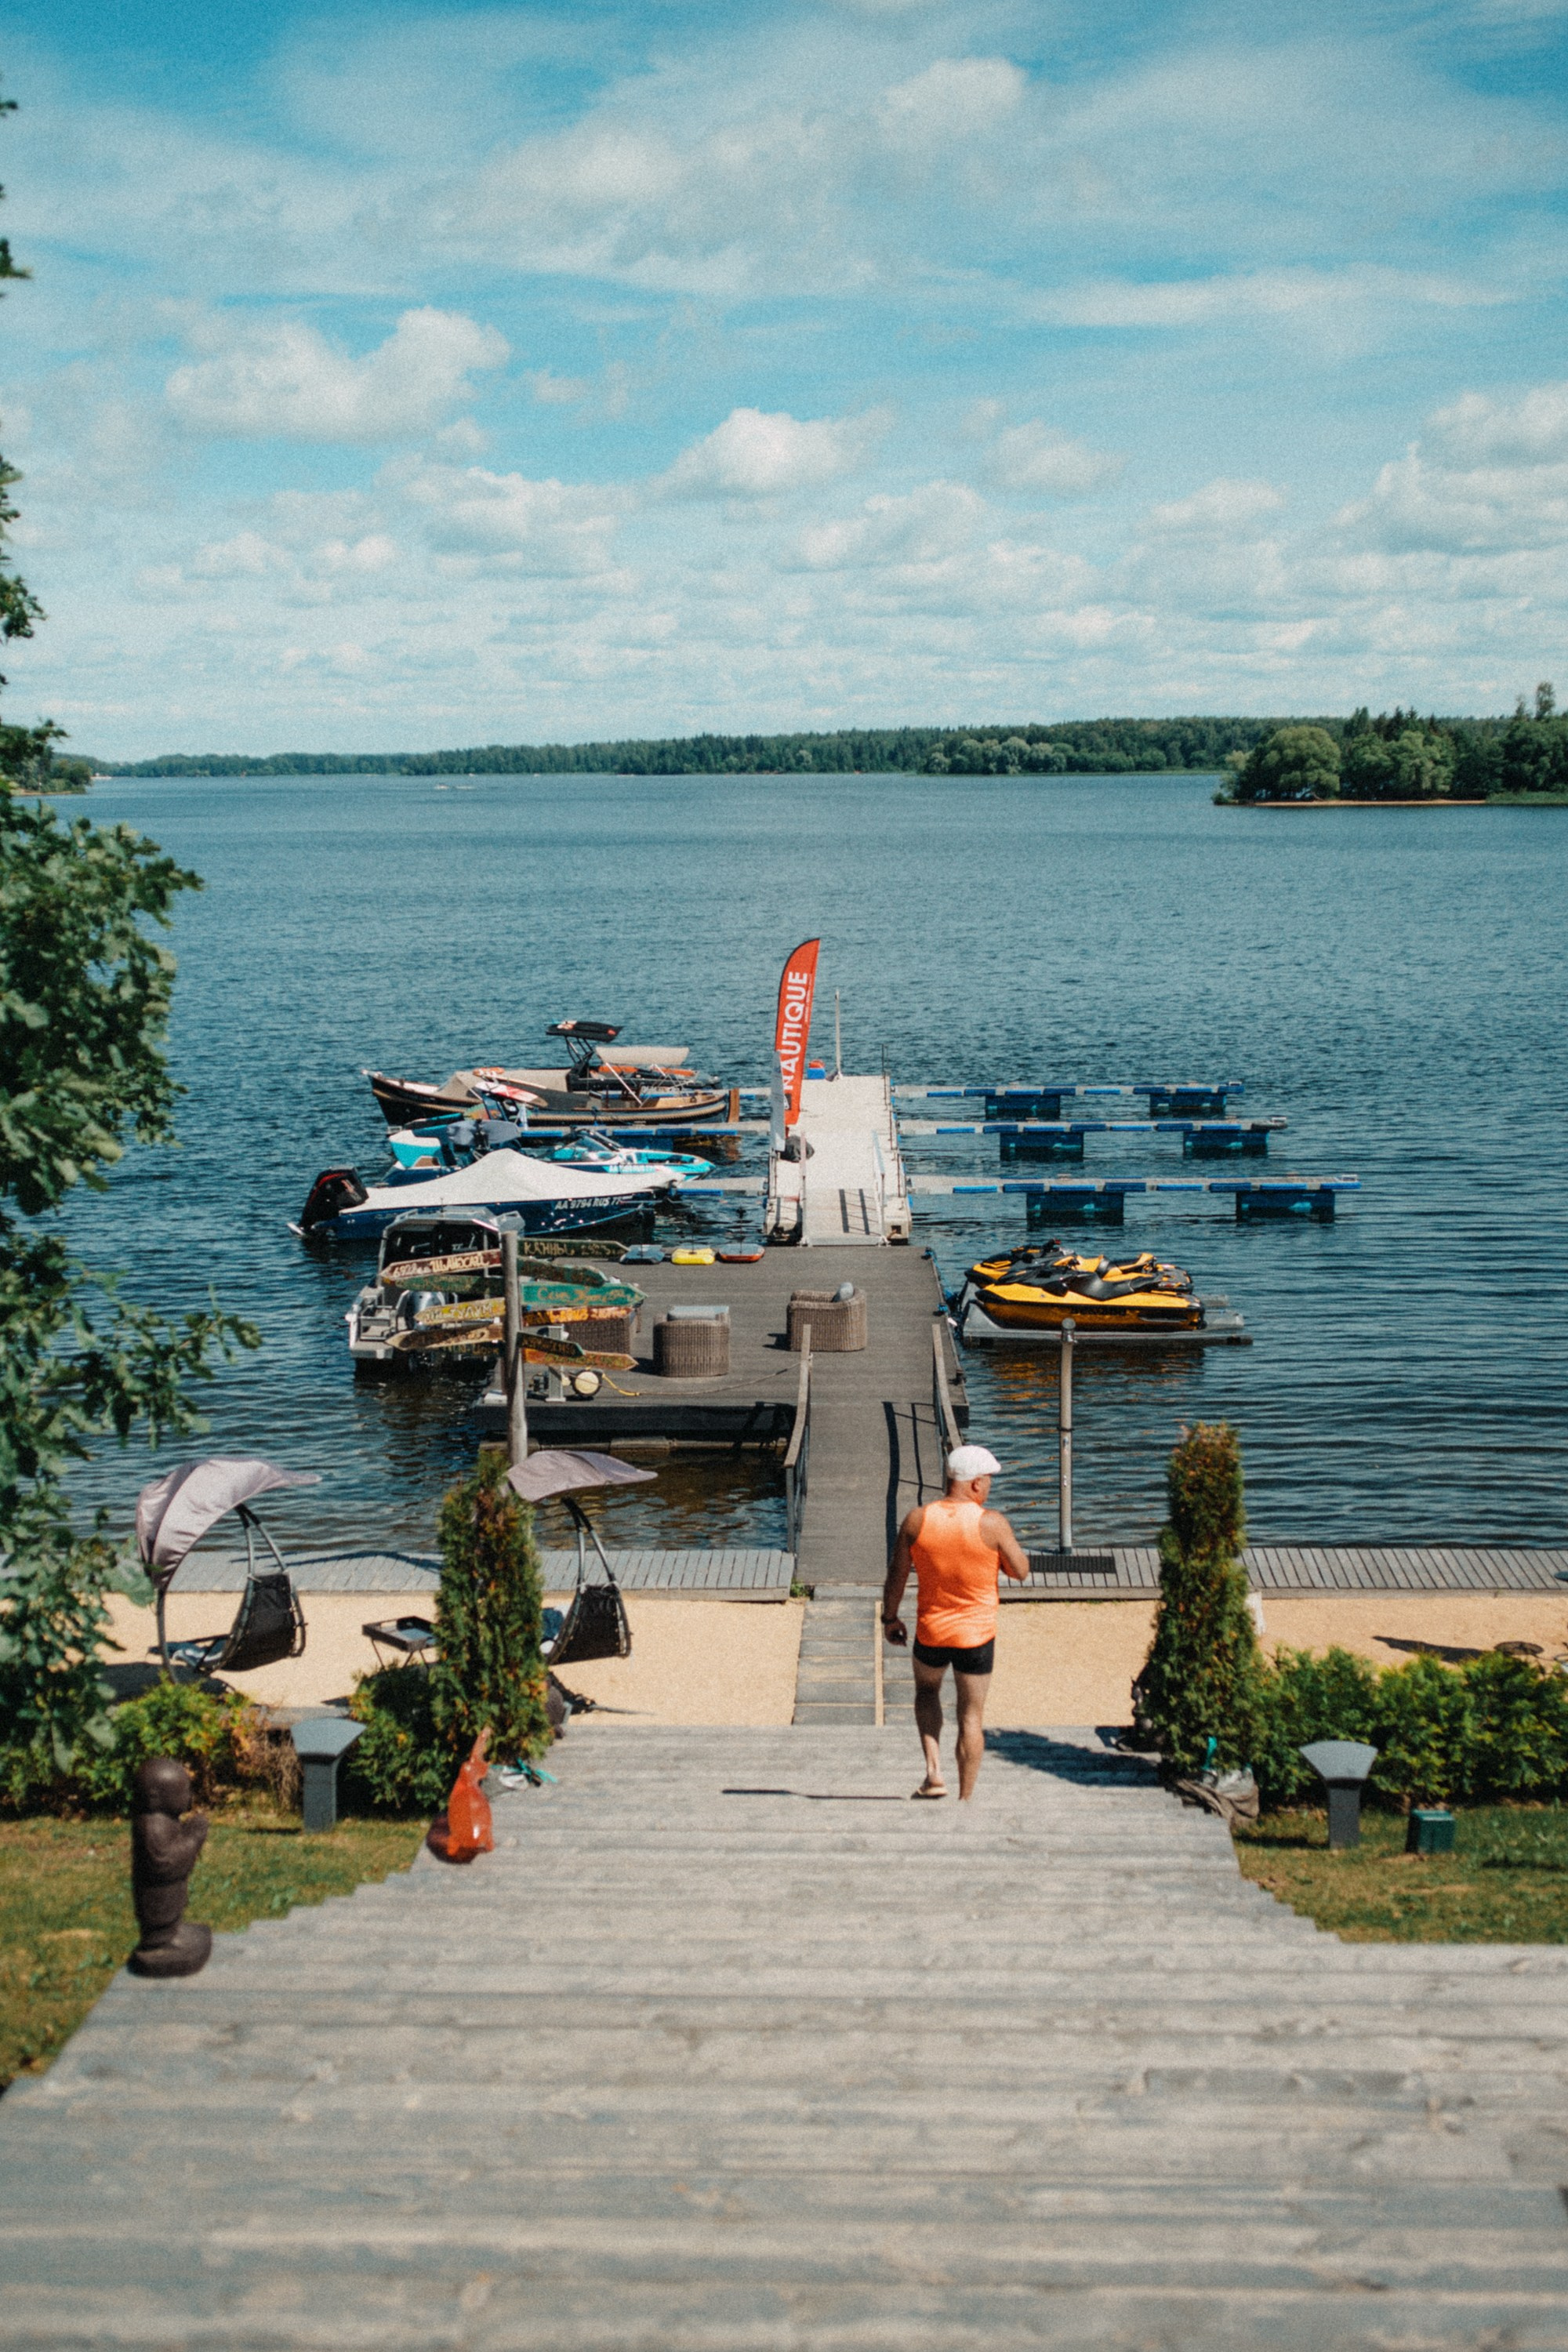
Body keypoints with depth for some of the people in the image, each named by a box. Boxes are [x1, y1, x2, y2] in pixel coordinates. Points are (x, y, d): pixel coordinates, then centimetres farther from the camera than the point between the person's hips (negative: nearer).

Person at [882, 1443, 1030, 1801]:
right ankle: (964, 1799, 13)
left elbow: (897, 1574, -1)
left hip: (930, 1633, 2)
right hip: (977, 1636, -2)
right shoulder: (991, 1523, -15)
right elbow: (1021, 1570, -6)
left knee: (926, 1690, 29)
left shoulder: (917, 1519, -8)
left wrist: (890, 1616, 12)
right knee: (971, 1718, 9)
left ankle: (934, 1770, 14)